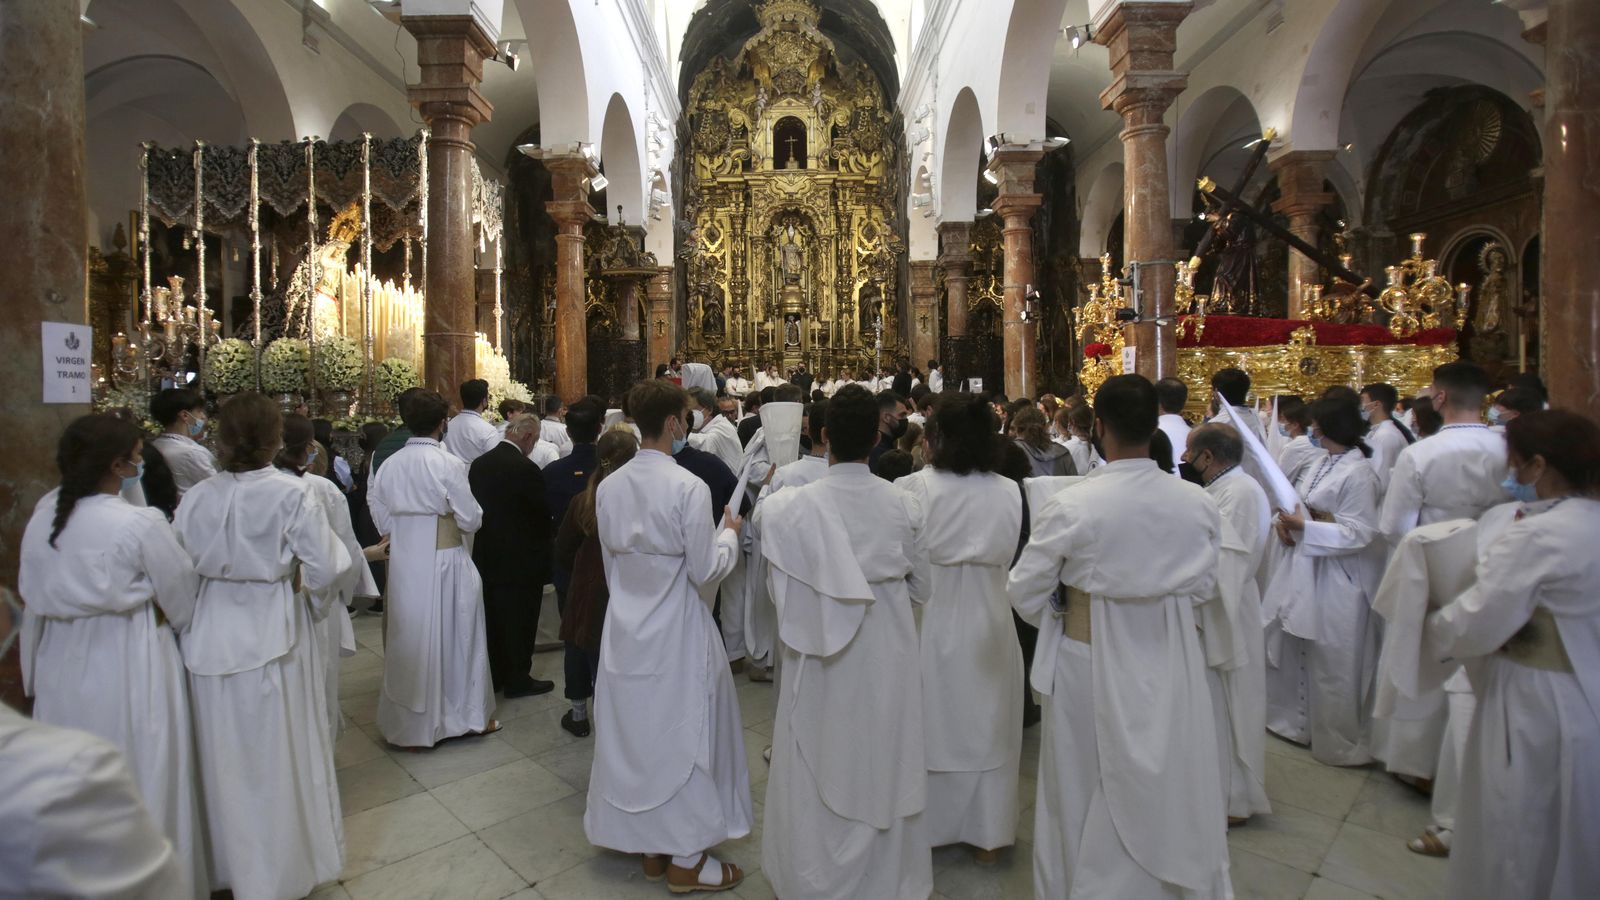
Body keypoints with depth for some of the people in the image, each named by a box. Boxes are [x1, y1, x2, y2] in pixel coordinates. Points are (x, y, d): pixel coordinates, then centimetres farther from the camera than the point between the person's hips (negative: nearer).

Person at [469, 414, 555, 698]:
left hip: (486, 556, 7)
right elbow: (542, 514, -12)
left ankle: (493, 675, 29)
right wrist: (547, 540, 7)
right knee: (519, 621, 6)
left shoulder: (478, 464, 1)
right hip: (520, 559, -7)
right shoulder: (526, 469, -21)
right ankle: (517, 679, 16)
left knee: (492, 618, 17)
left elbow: (476, 506, 8)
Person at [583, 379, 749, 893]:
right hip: (676, 630, -6)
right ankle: (686, 858, 23)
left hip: (626, 628, 6)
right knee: (682, 733, 8)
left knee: (636, 730, 16)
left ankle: (650, 846, 34)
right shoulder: (688, 487, -20)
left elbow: (610, 560, 9)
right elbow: (705, 570, -16)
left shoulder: (609, 487, -1)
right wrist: (729, 533, 1)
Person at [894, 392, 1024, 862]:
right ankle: (988, 832, 30)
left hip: (930, 621, -2)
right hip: (988, 622, 2)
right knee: (987, 725, 16)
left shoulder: (913, 489, -17)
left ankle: (926, 827, 29)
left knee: (933, 725, 14)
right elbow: (1006, 558, 0)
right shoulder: (1008, 493, -8)